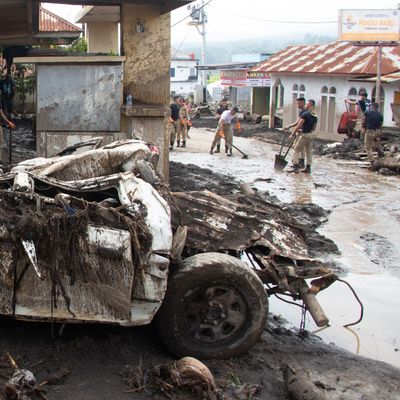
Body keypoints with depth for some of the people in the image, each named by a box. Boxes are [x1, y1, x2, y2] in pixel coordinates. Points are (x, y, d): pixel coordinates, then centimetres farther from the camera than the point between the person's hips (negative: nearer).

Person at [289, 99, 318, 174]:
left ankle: (296, 166, -3)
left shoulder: (305, 114, -15)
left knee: (297, 150, 1)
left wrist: (293, 134, -11)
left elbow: (299, 125, -18)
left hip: (305, 135, -8)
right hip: (311, 135, 8)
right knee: (309, 151, 13)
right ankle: (308, 168, 15)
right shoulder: (315, 116, 9)